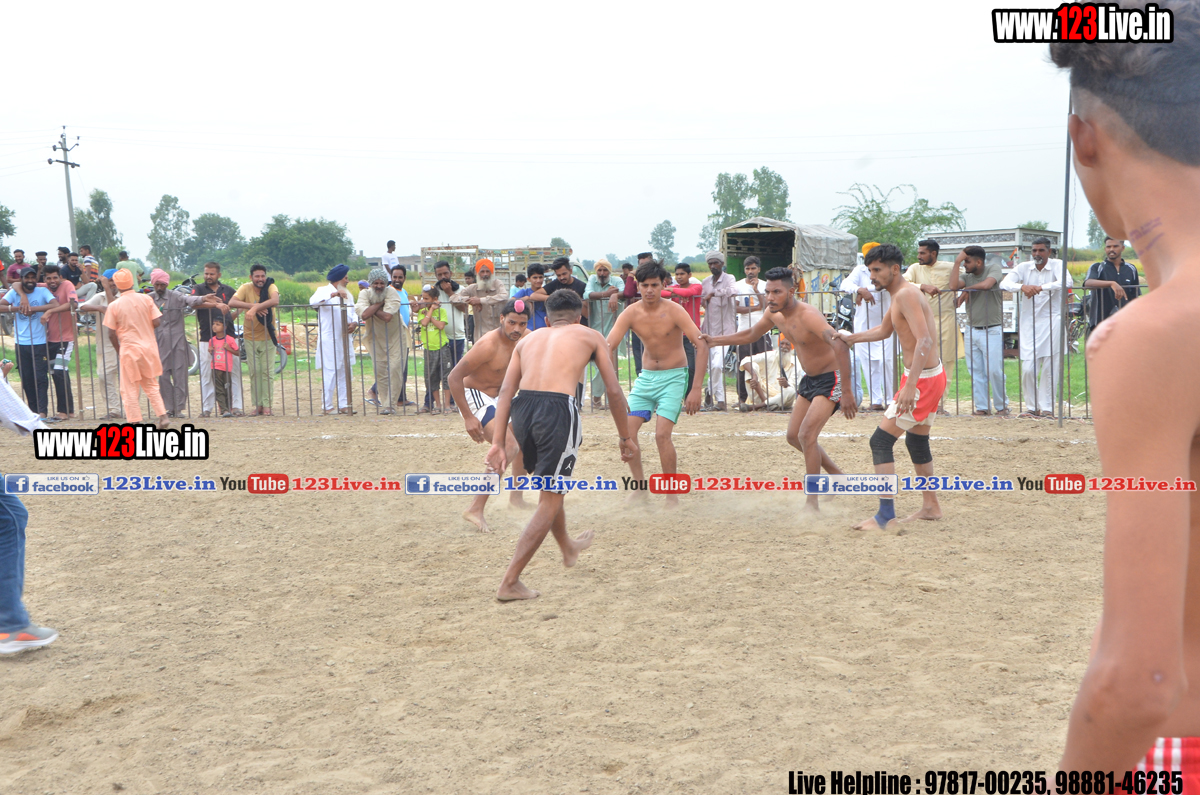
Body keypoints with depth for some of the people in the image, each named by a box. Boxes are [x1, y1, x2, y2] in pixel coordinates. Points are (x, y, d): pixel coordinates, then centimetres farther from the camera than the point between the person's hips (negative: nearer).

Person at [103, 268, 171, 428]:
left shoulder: (114, 306, -7)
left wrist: (118, 350, 8)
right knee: (151, 385, 17)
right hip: (149, 347, 3)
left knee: (129, 389, 6)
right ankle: (163, 416, 8)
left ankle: (135, 422, 4)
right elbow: (156, 322, -5)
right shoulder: (146, 299, -3)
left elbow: (111, 334, -6)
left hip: (129, 349, -3)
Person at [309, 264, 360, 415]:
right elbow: (313, 301, -24)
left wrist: (354, 323, -2)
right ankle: (328, 406, 1)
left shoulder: (347, 294, 20)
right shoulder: (324, 291, -4)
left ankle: (344, 405, 14)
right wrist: (333, 294, -36)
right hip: (329, 340, -7)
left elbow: (353, 312, 21)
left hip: (344, 339, 7)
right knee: (330, 373, -6)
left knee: (345, 373, 8)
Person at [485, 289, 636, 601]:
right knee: (550, 501, 6)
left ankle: (568, 548, 52)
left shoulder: (529, 339, 24)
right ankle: (510, 581, 1)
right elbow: (613, 391, 13)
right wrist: (626, 437, 22)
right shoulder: (591, 336, 18)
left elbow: (506, 391, 12)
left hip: (522, 407, 5)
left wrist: (497, 443, 8)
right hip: (558, 408, -5)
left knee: (550, 488, 28)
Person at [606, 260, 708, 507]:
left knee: (662, 434, -17)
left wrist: (696, 389, -25)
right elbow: (607, 347, -12)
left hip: (673, 377, -4)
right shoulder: (631, 313, -7)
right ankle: (640, 487, 10)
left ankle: (672, 494, -2)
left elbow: (702, 345, -20)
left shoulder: (674, 311, -16)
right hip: (646, 376, 4)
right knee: (627, 430, -6)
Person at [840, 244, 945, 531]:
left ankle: (886, 517, -8)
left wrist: (910, 386, -35)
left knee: (880, 442, -9)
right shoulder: (900, 295, 13)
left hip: (923, 379, -11)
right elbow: (883, 331, 29)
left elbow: (924, 341, -29)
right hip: (933, 375, 11)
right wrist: (847, 338, 22)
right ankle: (931, 506, 34)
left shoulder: (907, 295, -19)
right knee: (917, 441, 23)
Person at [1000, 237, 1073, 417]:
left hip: (1051, 322, -2)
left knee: (1050, 367, -1)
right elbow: (1004, 284, -6)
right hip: (1029, 322, 2)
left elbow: (1067, 282, -20)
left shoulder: (1057, 265, -1)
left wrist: (1040, 287, -27)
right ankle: (1032, 407, 10)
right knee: (1028, 369, -4)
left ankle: (1047, 407, 9)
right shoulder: (1023, 268, 6)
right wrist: (1022, 286, -25)